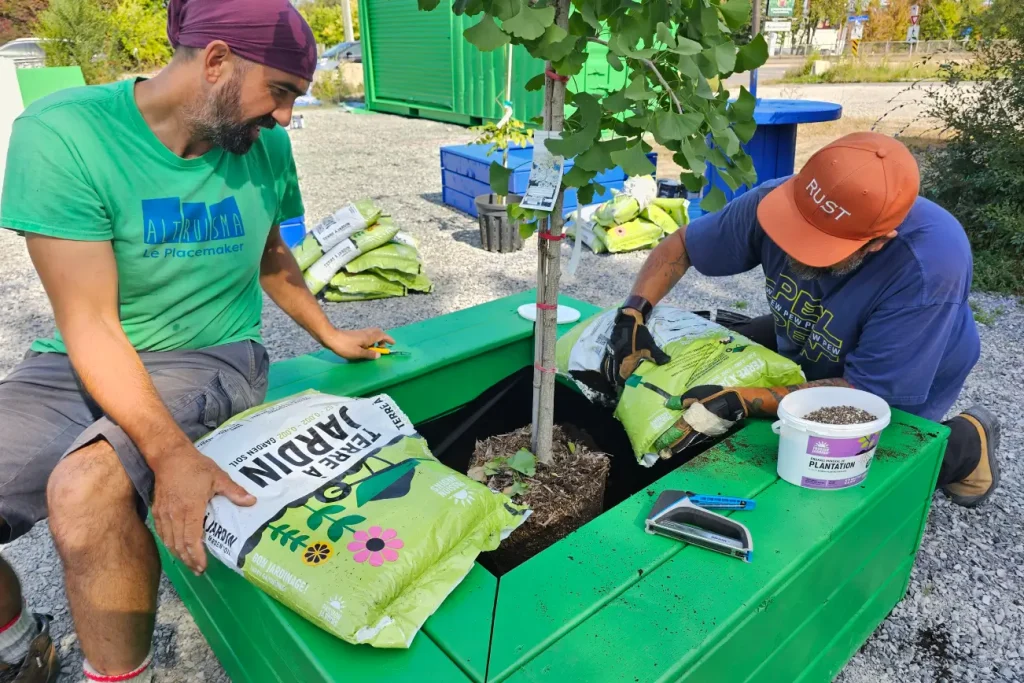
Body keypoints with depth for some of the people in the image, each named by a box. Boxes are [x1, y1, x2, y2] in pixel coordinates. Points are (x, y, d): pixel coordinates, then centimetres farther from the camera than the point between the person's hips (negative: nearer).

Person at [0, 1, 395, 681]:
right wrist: (171, 452, -30)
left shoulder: (266, 148, -2)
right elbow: (91, 324, -19)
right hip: (90, 363, 0)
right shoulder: (61, 135, -15)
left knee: (86, 489, -29)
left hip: (213, 358, 0)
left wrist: (330, 335, 13)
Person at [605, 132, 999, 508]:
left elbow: (865, 393, -34)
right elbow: (680, 246, -13)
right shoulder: (779, 199, -27)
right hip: (798, 345, 5)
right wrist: (632, 316, -28)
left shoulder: (931, 268, -40)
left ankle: (965, 444, 2)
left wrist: (740, 403, -43)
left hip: (892, 396, -5)